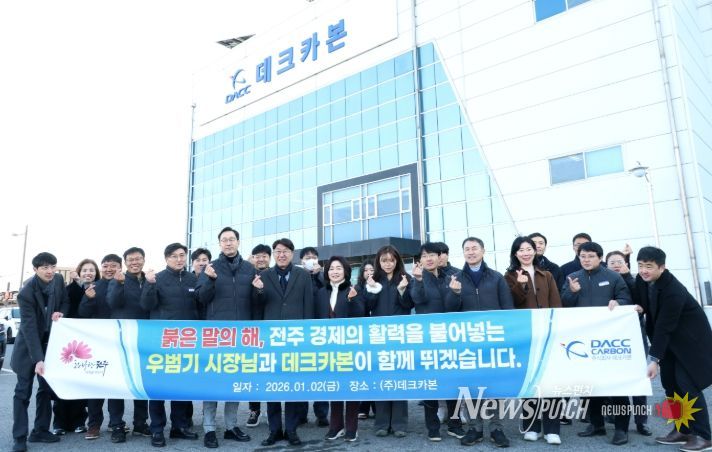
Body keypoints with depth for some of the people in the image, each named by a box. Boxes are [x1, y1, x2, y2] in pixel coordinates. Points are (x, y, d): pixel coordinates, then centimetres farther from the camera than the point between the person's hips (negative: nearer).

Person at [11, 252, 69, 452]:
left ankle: (40, 431, 20)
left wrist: (60, 312, -17)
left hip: (50, 341, 5)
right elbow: (29, 328, -29)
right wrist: (38, 359, -35)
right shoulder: (26, 293, -25)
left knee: (47, 388, 9)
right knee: (23, 391, -1)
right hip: (28, 345, -5)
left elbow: (66, 301, 8)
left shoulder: (58, 279, -9)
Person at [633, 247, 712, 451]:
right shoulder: (641, 279, -9)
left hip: (689, 338, -7)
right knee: (670, 382, 7)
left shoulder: (673, 291, -30)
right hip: (668, 337, 7)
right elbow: (640, 302, 9)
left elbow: (664, 327, -30)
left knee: (686, 383, -11)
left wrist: (654, 359, -29)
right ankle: (682, 430, 17)